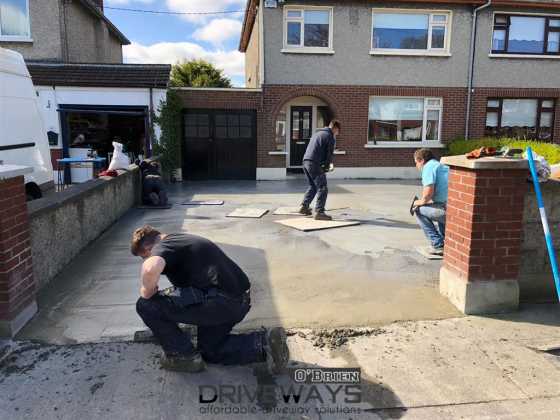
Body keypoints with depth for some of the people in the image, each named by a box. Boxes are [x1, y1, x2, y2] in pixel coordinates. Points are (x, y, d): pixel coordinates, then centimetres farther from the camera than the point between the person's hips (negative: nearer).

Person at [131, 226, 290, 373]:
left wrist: (146, 293, -8)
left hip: (219, 300, -10)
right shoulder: (181, 239, 26)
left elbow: (150, 269, -29)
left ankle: (184, 356, 11)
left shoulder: (161, 246, -4)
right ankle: (264, 341, 12)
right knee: (211, 351, 28)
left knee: (147, 306, -2)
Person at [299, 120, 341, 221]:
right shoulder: (330, 137, -3)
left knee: (313, 186, 23)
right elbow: (329, 154, -5)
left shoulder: (317, 133, 23)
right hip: (315, 164, -9)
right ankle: (319, 212, -7)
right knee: (322, 189, -4)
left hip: (305, 161, 9)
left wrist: (329, 163, 25)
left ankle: (304, 206, 22)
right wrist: (326, 168, 11)